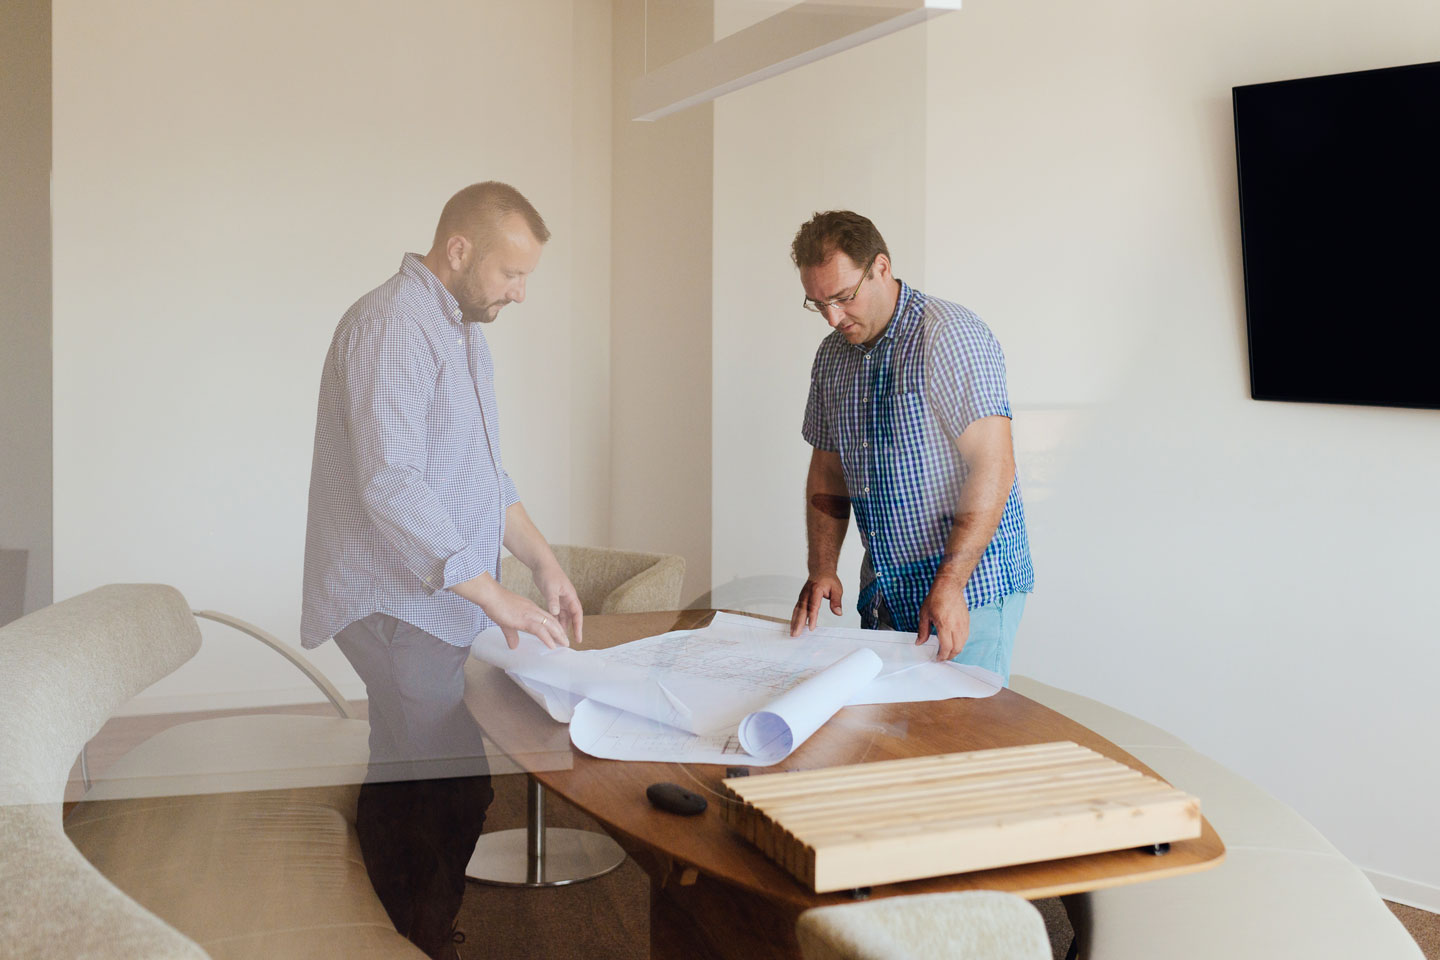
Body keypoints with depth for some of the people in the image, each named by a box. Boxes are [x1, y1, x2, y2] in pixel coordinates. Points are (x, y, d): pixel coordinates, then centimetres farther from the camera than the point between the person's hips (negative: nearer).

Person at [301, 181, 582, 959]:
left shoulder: (462, 332, 16)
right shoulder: (392, 325, -16)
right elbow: (391, 486, -25)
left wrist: (543, 561, 11)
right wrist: (492, 594, -25)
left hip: (438, 599, 10)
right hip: (399, 602, -10)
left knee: (406, 788, 15)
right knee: (451, 788, -10)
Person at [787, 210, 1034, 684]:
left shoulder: (950, 334, -14)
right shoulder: (832, 355, 10)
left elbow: (993, 466, -21)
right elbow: (828, 472, 16)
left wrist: (949, 583, -27)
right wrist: (822, 569, 3)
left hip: (969, 586, -7)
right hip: (885, 589, 7)